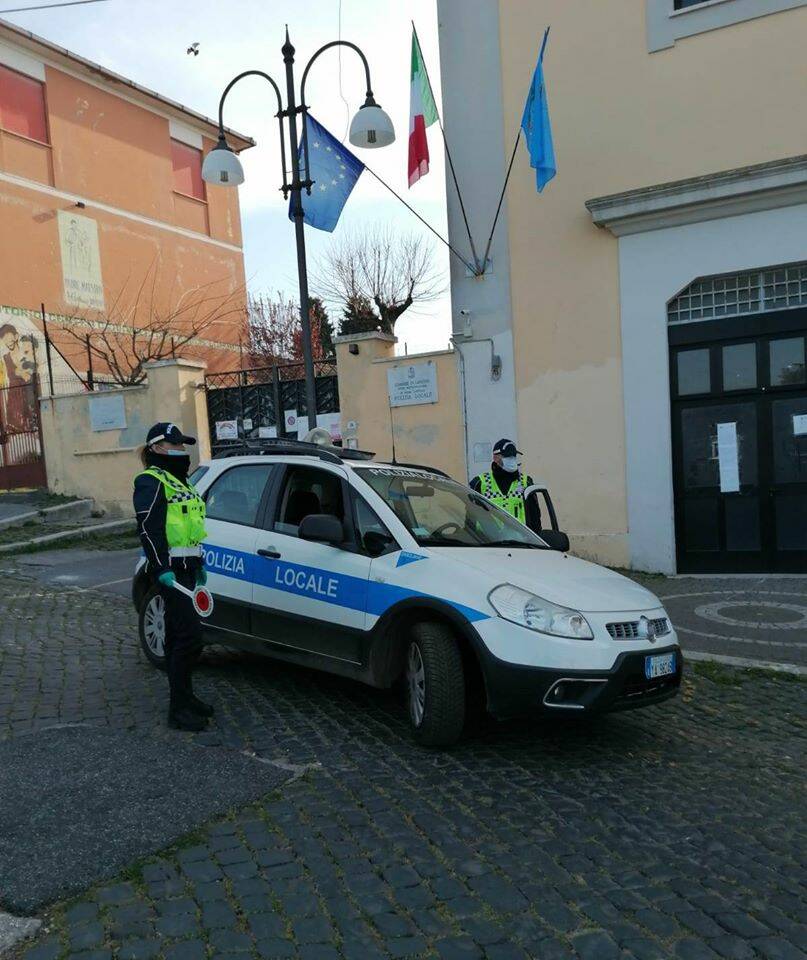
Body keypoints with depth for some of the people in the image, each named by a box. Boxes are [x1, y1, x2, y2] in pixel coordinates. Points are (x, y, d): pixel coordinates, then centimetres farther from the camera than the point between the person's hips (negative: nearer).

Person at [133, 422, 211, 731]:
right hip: (171, 571, -10)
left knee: (177, 635, 15)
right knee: (190, 636, -11)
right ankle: (178, 709, -4)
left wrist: (199, 564, 26)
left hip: (186, 567, 10)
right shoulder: (151, 482, -9)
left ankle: (185, 697, 24)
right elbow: (148, 528, -18)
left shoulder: (178, 480, 21)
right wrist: (162, 568, -24)